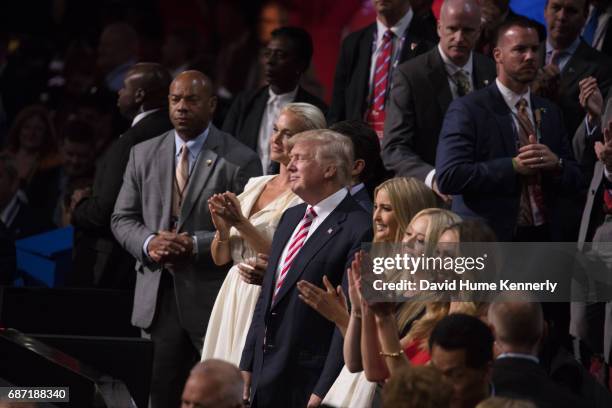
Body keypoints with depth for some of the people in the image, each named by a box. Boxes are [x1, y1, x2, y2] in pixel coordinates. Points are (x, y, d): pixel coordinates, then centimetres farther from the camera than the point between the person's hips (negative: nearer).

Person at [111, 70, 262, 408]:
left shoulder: (240, 161, -4)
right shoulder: (143, 154, 10)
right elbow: (122, 219, 11)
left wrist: (196, 245, -19)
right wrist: (149, 242, -10)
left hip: (211, 297, -4)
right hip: (159, 296, 4)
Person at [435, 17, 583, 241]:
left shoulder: (549, 112, 12)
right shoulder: (467, 110, -6)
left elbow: (575, 182, 12)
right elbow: (447, 177, -17)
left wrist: (556, 164, -10)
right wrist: (513, 166, -19)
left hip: (546, 239, 5)